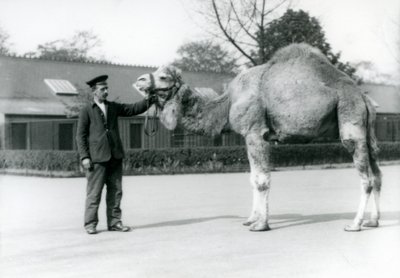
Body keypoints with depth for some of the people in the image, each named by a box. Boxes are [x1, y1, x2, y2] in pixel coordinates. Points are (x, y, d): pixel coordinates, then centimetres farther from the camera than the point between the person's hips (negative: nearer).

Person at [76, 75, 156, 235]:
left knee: (115, 191, 6)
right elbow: (81, 135, -1)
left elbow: (133, 109, 9)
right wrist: (84, 157, -10)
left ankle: (114, 222, 13)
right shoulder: (87, 111, 2)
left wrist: (151, 99, -4)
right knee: (94, 192, -2)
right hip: (97, 157, -5)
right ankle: (90, 224, 6)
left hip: (115, 156, 5)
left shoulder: (114, 107, 15)